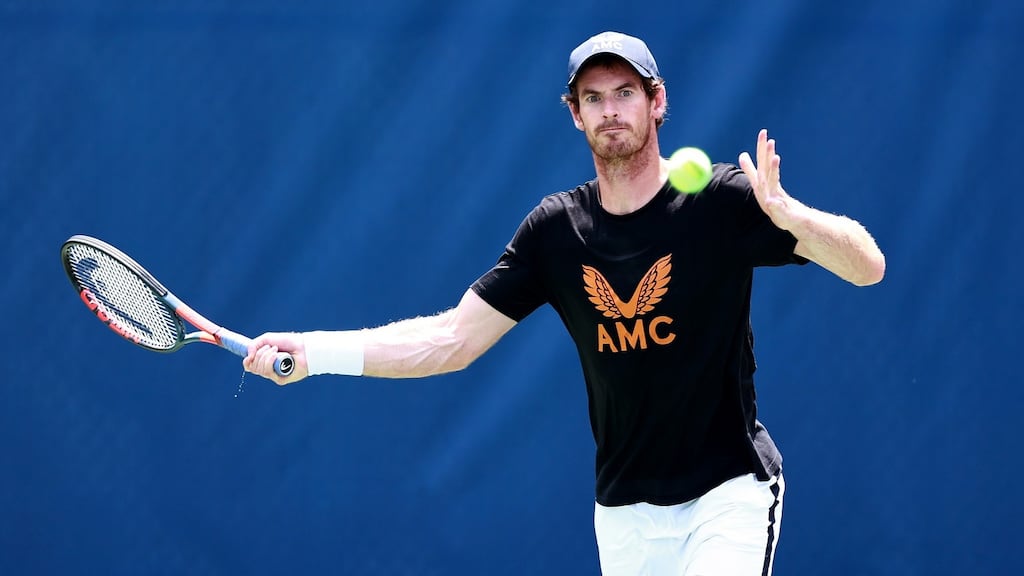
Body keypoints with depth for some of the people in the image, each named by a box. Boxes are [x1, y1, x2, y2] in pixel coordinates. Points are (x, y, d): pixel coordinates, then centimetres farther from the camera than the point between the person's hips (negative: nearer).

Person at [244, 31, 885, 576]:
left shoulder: (723, 200, -10)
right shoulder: (555, 229, 1)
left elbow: (868, 266, -17)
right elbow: (453, 338, 3)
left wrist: (786, 213, -36)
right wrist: (314, 352, -6)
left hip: (729, 492, -4)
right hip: (626, 510, 4)